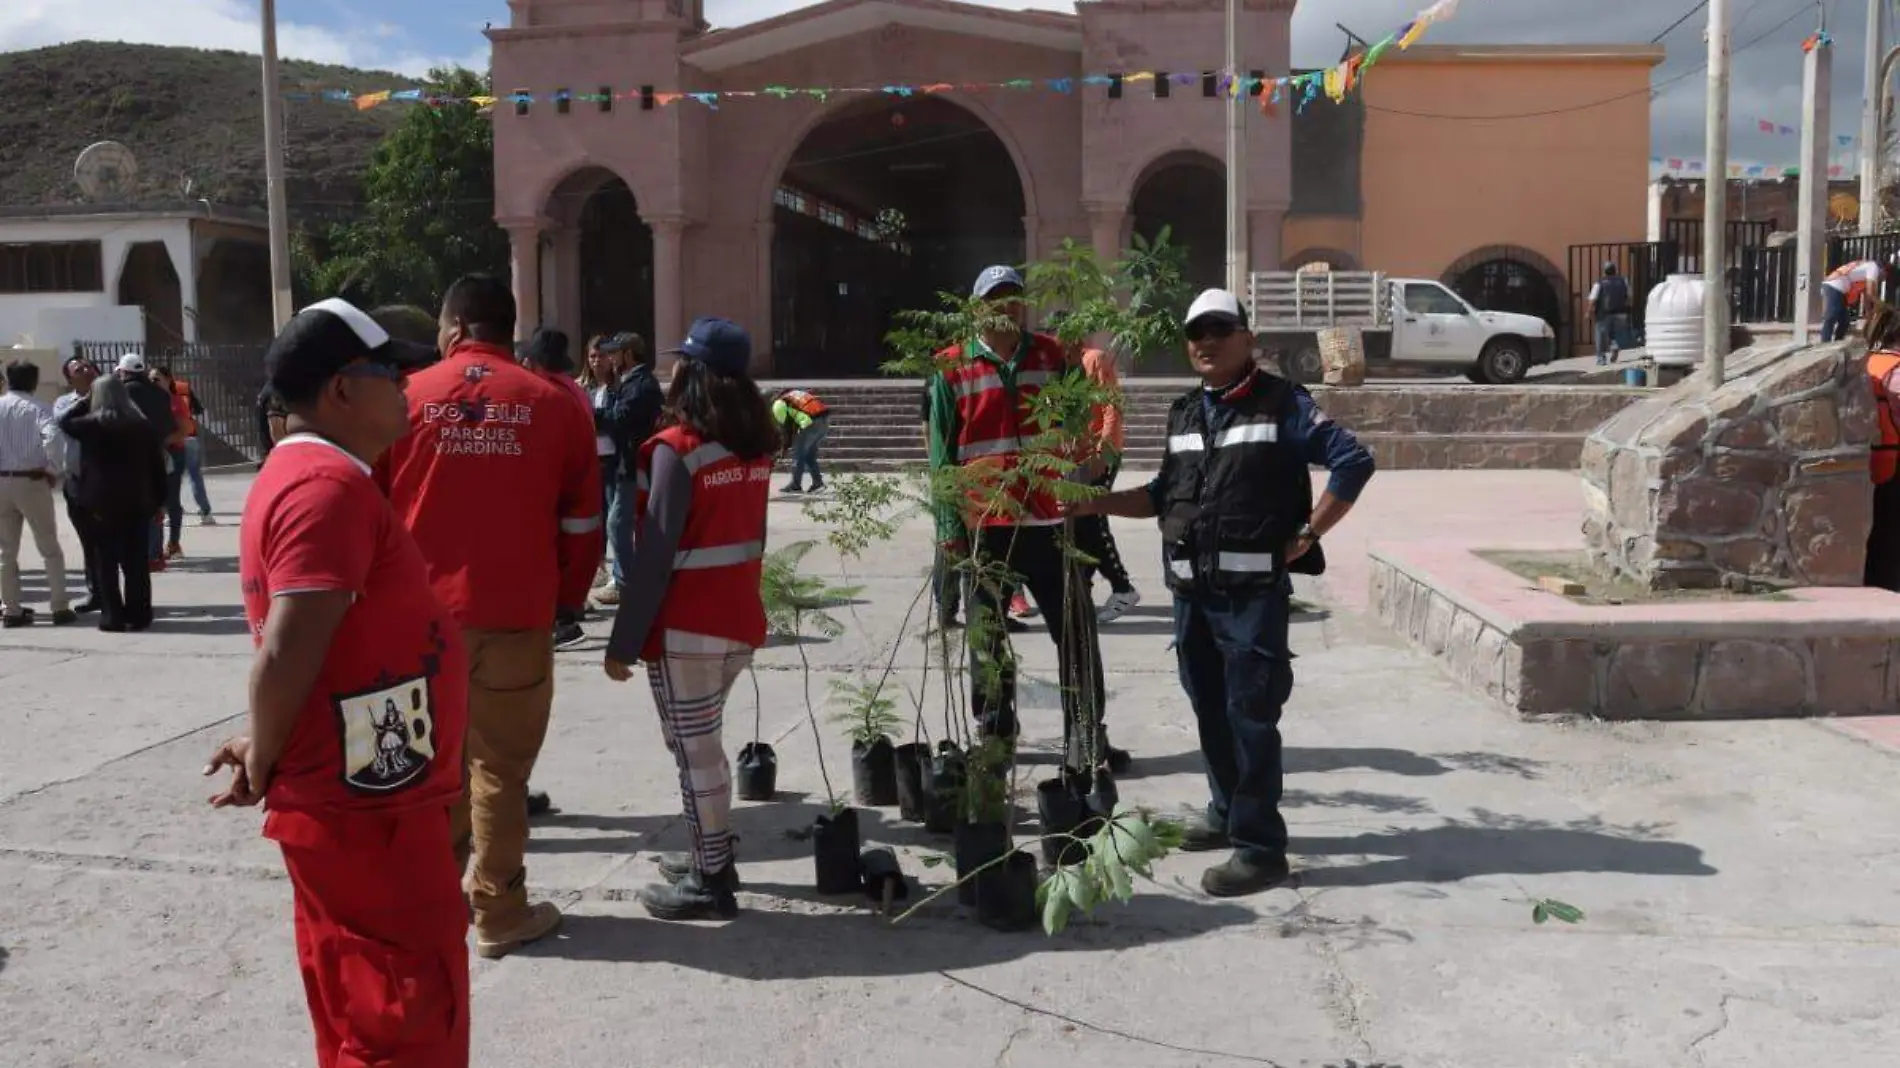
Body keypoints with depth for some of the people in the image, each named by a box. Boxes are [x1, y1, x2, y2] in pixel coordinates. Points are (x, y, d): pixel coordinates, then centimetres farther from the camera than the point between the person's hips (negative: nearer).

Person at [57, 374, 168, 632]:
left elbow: (65, 423, 14)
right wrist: (159, 501, 11)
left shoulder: (92, 425, -7)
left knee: (105, 562, 4)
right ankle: (138, 615, 11)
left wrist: (85, 402, 14)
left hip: (101, 502, -3)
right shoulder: (144, 425, 2)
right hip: (138, 502, 3)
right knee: (137, 561, 7)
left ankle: (113, 617, 4)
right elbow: (157, 466, 5)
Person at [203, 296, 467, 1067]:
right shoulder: (330, 485, -19)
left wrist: (268, 754, 10)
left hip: (358, 800, 10)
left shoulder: (305, 474, 13)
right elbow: (285, 656, -25)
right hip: (367, 807, -10)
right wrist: (263, 769, -10)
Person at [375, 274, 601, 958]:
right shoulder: (555, 405, -2)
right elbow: (582, 525, 1)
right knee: (500, 769, 9)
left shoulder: (407, 400, -1)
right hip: (516, 616, -1)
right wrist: (565, 598, 15)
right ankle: (499, 914, 17)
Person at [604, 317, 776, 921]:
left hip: (685, 628, -8)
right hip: (739, 619, 8)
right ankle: (715, 857, 31)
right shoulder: (755, 446, 6)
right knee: (704, 745, 21)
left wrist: (624, 640, -12)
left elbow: (654, 555, -17)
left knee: (693, 752, 2)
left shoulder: (677, 449, -16)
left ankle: (709, 884, 11)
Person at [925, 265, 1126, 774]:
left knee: (1077, 635, 2)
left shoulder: (1052, 356, 8)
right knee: (987, 639, 9)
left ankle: (1086, 742, 10)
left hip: (1049, 522, 2)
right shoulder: (952, 368, 1)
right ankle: (994, 737, 23)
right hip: (984, 527, -1)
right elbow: (941, 456, 1)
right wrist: (950, 529, -4)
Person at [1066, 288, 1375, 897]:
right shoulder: (1183, 413, 15)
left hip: (1254, 591, -6)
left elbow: (1354, 461, -9)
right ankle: (1229, 814, 32)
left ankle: (1260, 848, 1)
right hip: (1191, 591, 6)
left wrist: (1307, 536, -11)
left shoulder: (1281, 403, -4)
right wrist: (1096, 503, 10)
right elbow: (1163, 497, 21)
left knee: (1250, 717, -5)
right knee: (1210, 712, 15)